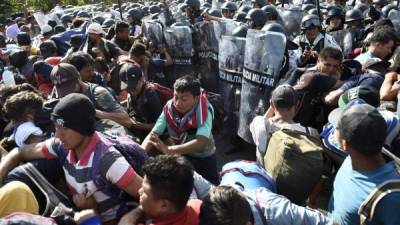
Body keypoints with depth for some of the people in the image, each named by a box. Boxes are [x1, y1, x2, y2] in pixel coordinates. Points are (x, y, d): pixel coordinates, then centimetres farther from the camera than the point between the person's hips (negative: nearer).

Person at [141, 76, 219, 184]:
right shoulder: (169, 108, -20)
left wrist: (168, 150, -53)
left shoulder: (204, 111, -30)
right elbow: (152, 135, -22)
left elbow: (201, 143, -44)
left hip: (204, 159, -2)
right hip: (181, 156, 3)